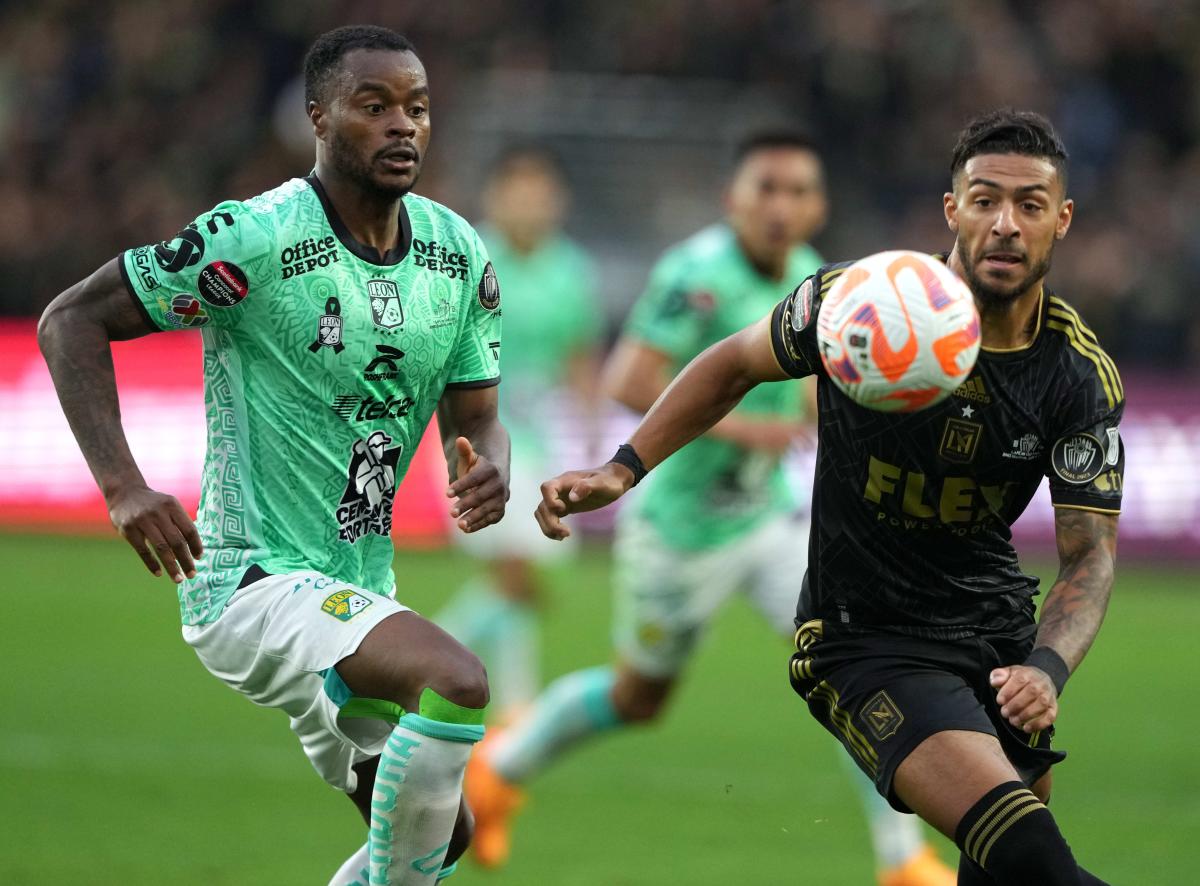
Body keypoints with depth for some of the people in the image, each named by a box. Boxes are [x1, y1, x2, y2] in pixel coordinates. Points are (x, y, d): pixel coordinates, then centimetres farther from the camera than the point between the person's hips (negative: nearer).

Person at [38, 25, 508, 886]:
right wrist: (122, 485, -24)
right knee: (458, 681, -31)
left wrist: (486, 474, -15)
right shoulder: (254, 240, -16)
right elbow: (72, 320, -12)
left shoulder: (459, 254, 4)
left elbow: (476, 418, 11)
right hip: (255, 582, -8)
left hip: (359, 591, 8)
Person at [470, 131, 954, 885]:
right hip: (682, 525, -6)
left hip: (769, 513, 6)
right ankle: (501, 768, 41)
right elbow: (629, 382, -32)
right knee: (639, 697, 14)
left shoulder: (806, 274, -1)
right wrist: (737, 426, -33)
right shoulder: (700, 273, -25)